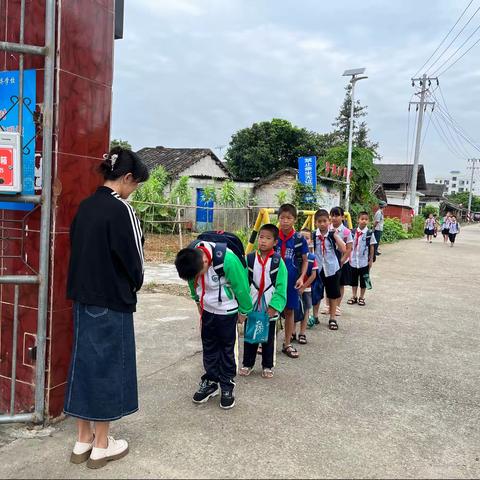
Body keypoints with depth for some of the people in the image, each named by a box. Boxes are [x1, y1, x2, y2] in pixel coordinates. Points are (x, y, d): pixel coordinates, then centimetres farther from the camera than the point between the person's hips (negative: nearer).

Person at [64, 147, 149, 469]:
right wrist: (135, 285, 7)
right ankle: (101, 446, 17)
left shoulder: (85, 206, 6)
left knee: (85, 362, 14)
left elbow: (79, 250, 11)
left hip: (83, 298, 7)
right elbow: (133, 256, -13)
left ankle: (83, 441, 26)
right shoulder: (120, 209, -16)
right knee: (108, 366, 4)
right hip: (112, 301, -7)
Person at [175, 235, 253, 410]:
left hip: (228, 312, -5)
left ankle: (227, 386, 22)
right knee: (209, 349, 15)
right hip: (207, 310, 5)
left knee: (228, 350, 7)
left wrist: (244, 311, -8)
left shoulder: (227, 260, -35)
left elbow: (241, 286, -21)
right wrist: (198, 302, 16)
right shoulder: (190, 259, -18)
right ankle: (210, 382, 30)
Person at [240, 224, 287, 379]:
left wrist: (274, 306, -14)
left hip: (270, 308, -1)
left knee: (269, 338, 12)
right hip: (251, 306, 2)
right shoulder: (249, 259, -3)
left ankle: (267, 366, 27)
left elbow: (281, 286, -8)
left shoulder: (278, 261, -8)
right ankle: (247, 363, 29)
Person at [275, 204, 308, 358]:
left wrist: (301, 277, -9)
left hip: (291, 281, 0)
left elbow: (305, 261, 3)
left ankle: (287, 344, 23)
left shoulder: (299, 239, -5)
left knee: (289, 311, 10)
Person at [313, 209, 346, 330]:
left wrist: (335, 235, -18)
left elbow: (343, 250, -16)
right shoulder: (313, 236, -5)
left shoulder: (333, 235, -6)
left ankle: (332, 318, 23)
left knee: (333, 294, 11)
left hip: (332, 268, 0)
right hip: (317, 269, 0)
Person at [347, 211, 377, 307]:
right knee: (354, 279, 13)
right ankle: (354, 297, 27)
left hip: (364, 261, -2)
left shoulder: (369, 233, -8)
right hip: (353, 261, 2)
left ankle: (361, 297, 22)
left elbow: (372, 247, -3)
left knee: (363, 280, 9)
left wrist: (371, 260, -3)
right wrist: (349, 257, 3)